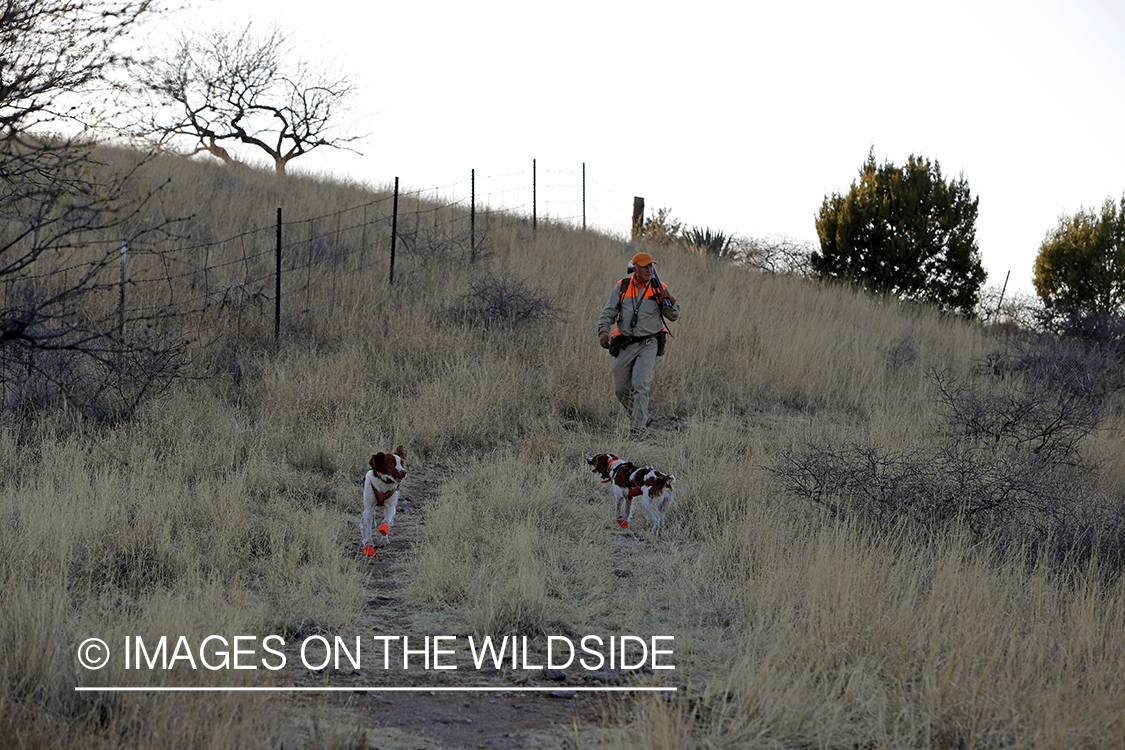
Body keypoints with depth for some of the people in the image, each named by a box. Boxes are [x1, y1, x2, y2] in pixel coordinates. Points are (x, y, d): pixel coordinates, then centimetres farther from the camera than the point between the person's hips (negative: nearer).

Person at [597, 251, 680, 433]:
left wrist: (669, 300, -18)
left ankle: (637, 427, -16)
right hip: (625, 344, 3)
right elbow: (609, 312, 8)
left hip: (648, 344, -3)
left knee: (640, 385, -18)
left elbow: (673, 316, 1)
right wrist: (603, 330, -9)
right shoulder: (622, 287, 4)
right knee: (621, 389, 7)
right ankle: (643, 417, 28)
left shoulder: (659, 288, 0)